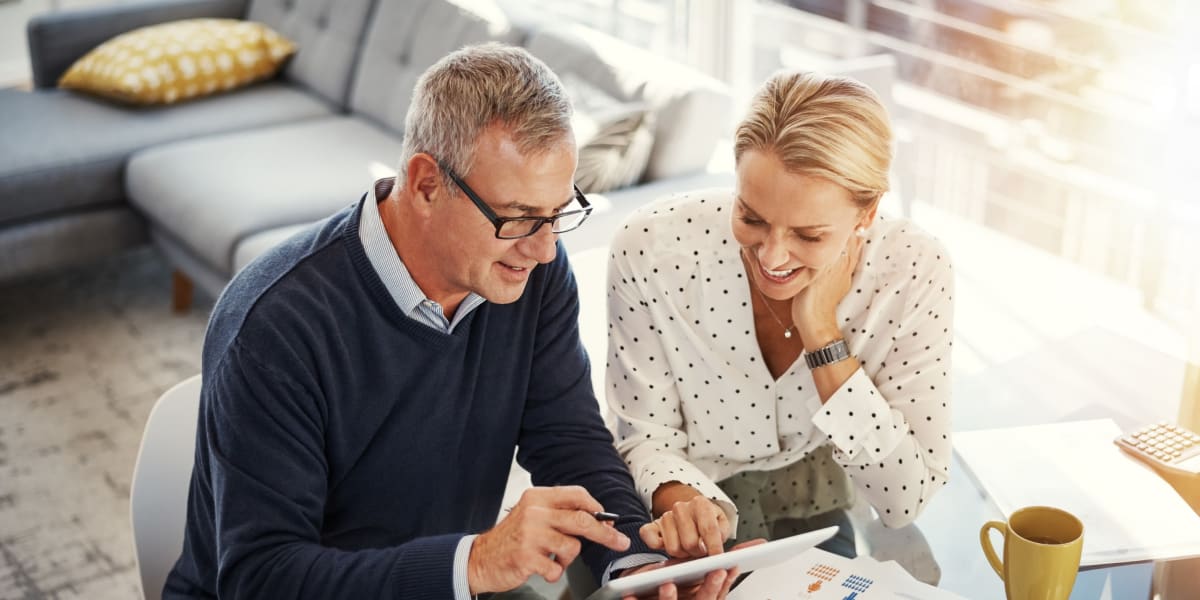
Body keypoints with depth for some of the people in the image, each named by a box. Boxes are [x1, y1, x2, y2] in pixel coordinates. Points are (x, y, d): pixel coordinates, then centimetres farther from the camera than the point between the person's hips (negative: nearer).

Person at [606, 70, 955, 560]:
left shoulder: (915, 272, -19)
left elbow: (906, 500, -19)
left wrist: (823, 336, -27)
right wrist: (682, 503, -32)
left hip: (817, 525, 0)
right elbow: (646, 439, -10)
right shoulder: (652, 247, -22)